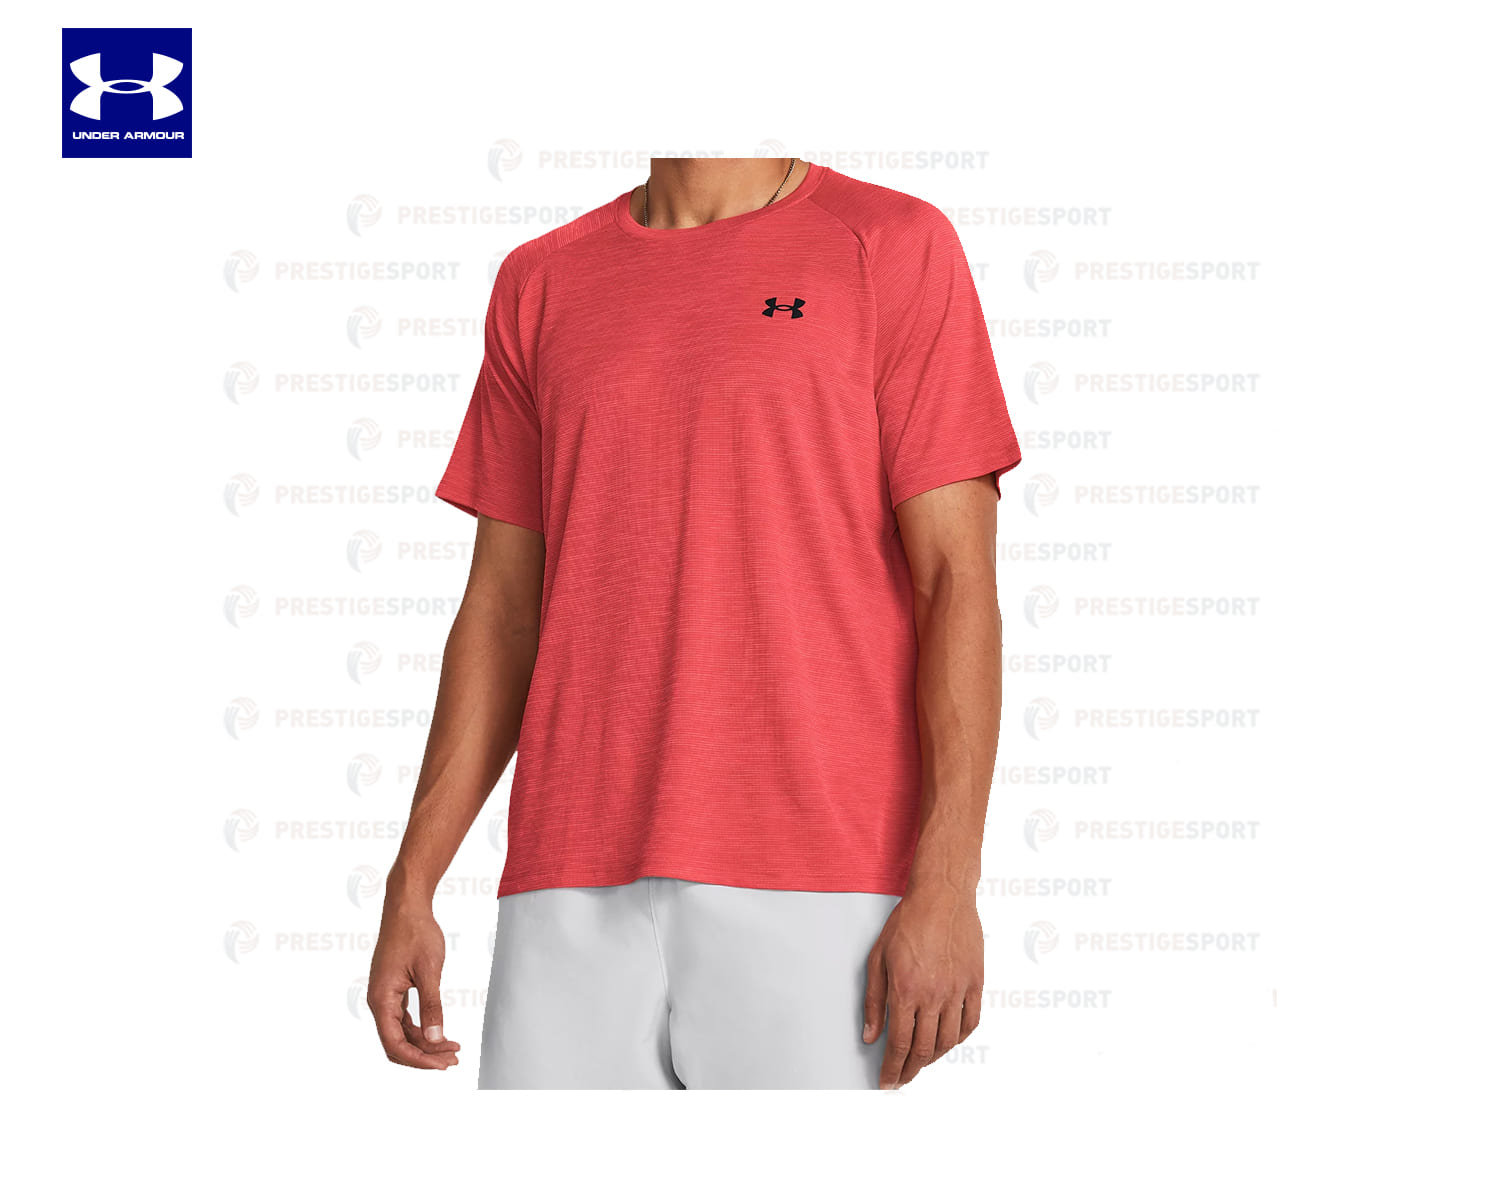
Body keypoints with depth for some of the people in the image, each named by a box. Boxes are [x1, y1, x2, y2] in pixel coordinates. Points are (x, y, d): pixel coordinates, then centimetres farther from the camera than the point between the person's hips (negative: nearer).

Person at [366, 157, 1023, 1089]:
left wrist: (947, 884, -12)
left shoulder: (894, 245, 3)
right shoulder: (541, 283, 15)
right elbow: (503, 606, 16)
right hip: (573, 901, 4)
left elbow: (958, 583, -3)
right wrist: (411, 886, 10)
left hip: (813, 900, -3)